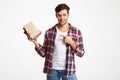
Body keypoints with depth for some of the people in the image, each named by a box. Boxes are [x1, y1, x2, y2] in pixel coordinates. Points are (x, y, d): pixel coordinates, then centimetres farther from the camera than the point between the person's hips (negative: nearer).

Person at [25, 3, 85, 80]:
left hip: (68, 70, -1)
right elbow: (44, 53, 2)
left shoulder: (76, 31, -2)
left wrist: (71, 42, -16)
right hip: (52, 70, 1)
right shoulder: (49, 32, 0)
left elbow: (81, 53, -1)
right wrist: (35, 42, -13)